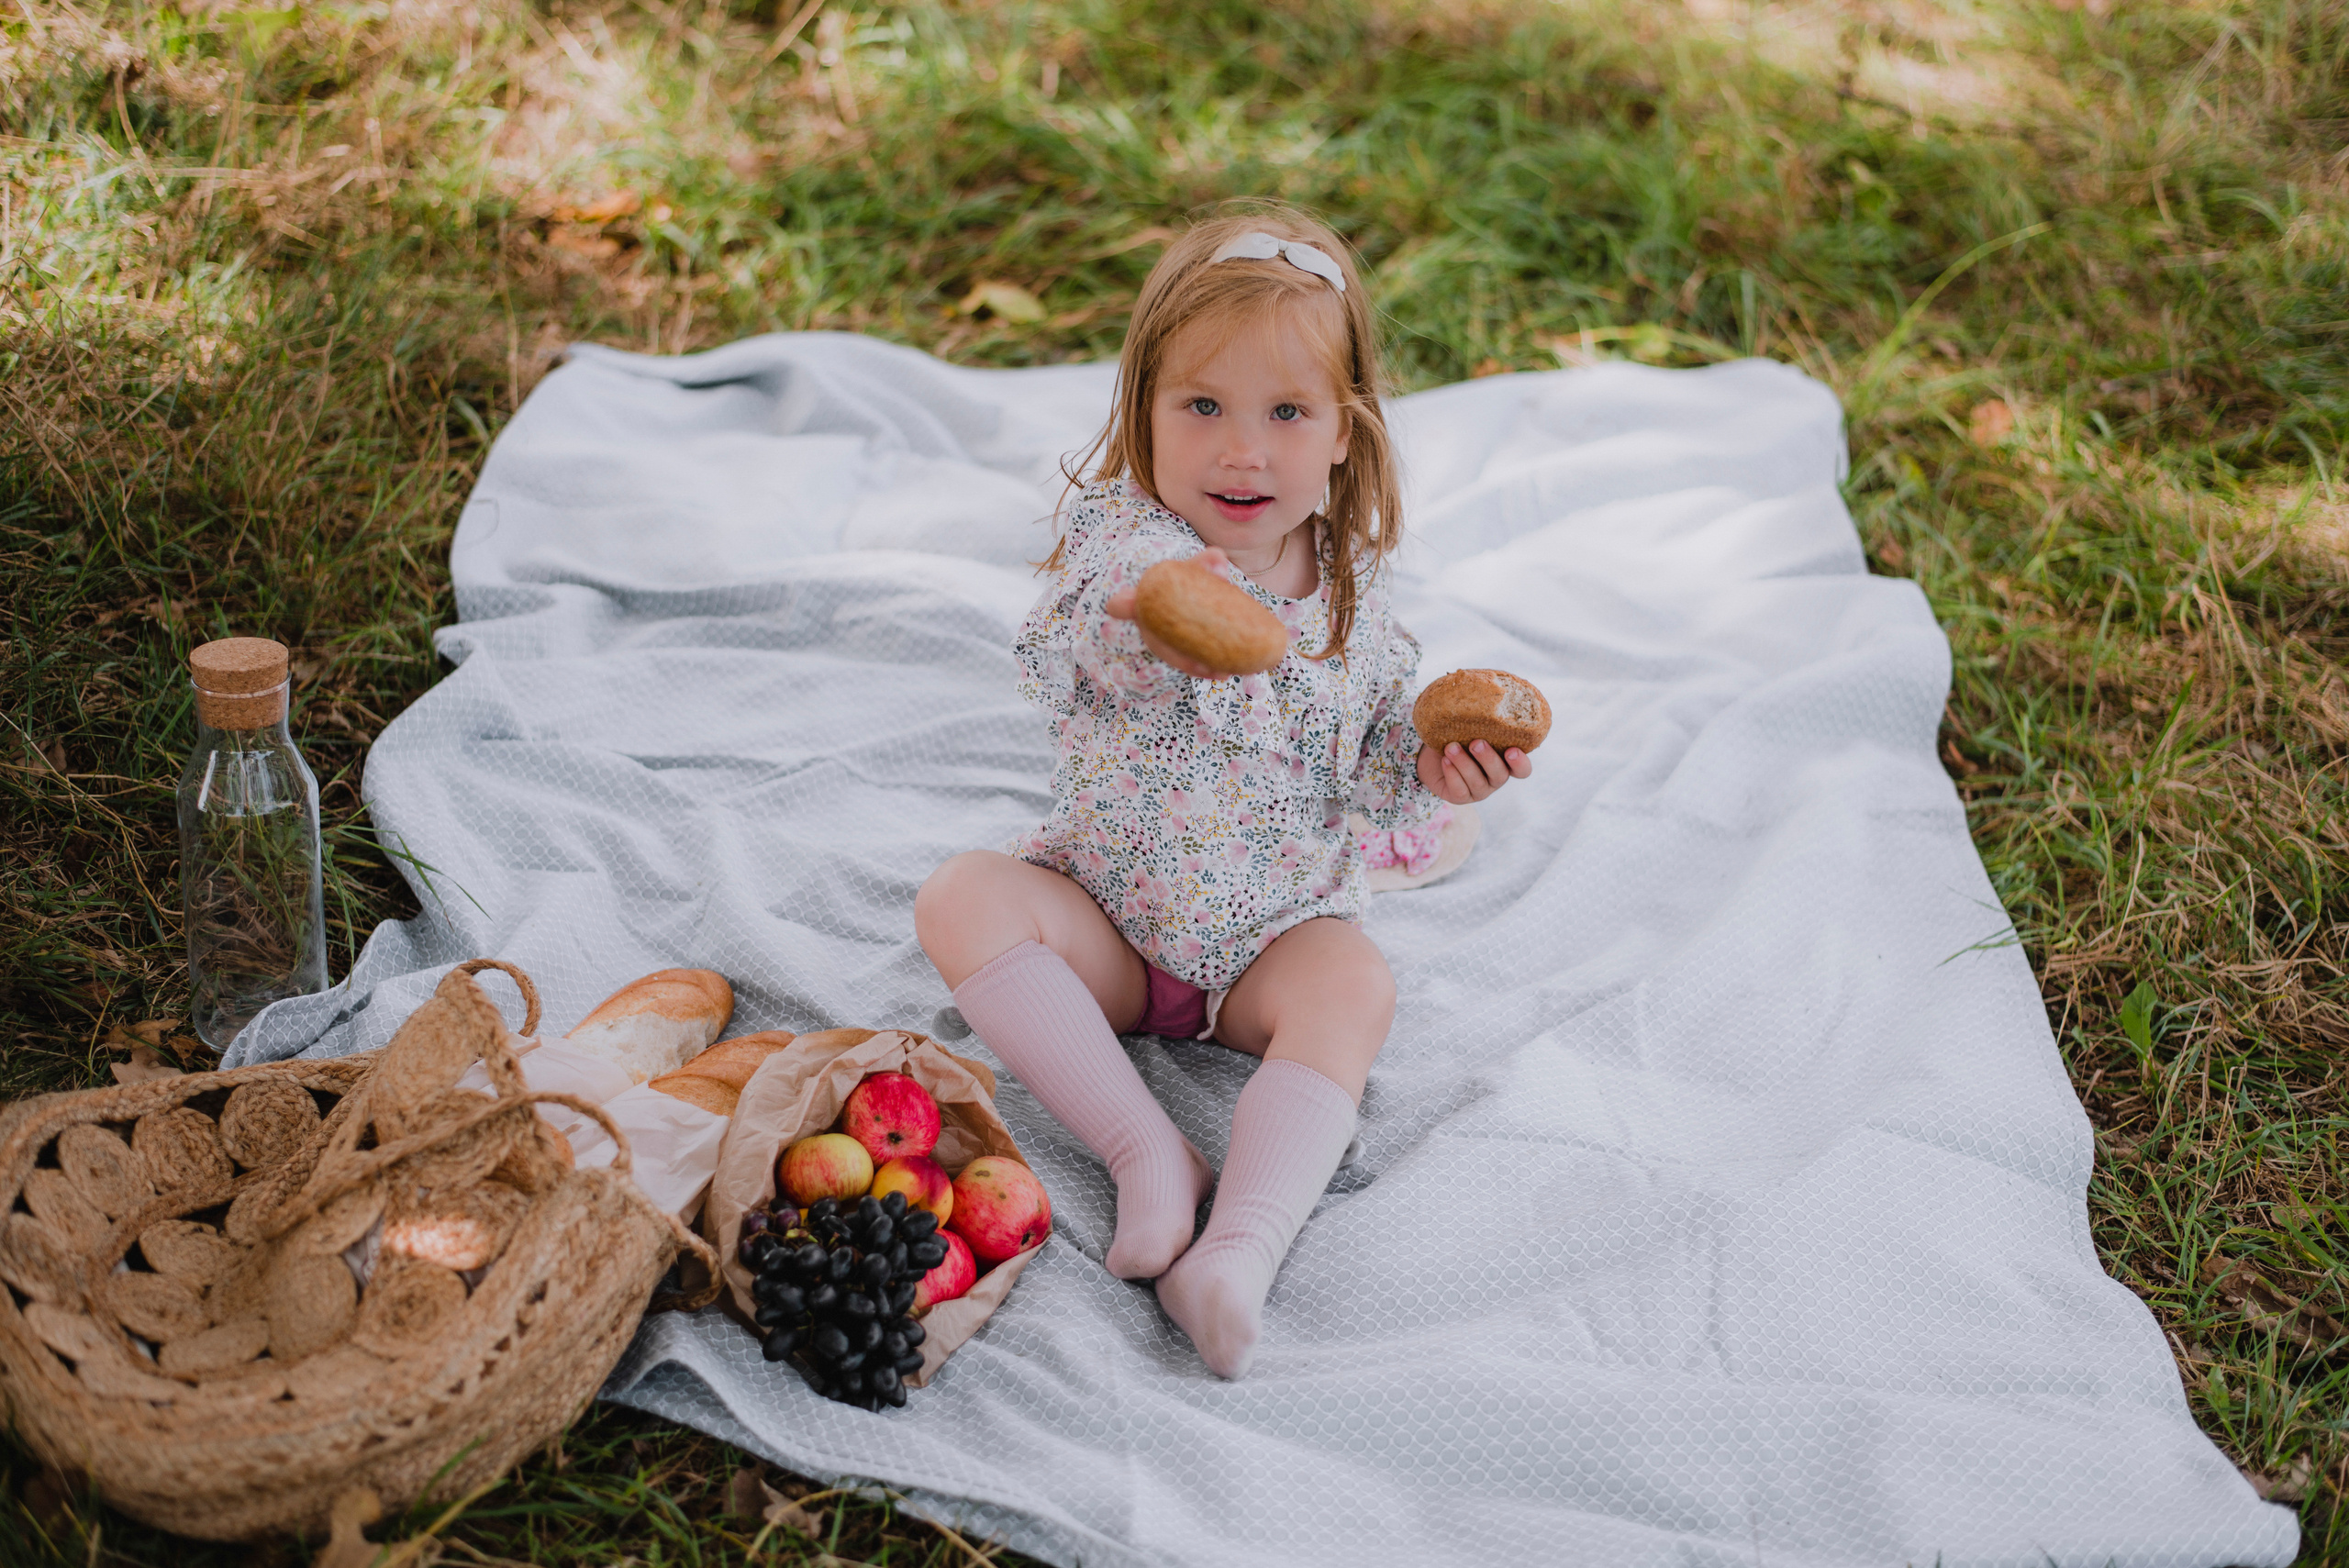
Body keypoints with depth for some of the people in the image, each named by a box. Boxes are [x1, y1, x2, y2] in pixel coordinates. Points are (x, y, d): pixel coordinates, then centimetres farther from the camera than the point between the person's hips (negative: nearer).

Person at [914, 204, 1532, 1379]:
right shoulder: (1121, 535, -15)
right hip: (1106, 906, -1)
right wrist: (1133, 632, -62)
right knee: (962, 901, -25)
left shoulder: (1350, 585, -2)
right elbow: (1050, 671, -39)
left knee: (1352, 988, -29)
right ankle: (1146, 1148, -30)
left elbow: (1369, 762, 9)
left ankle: (1241, 1248, -41)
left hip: (1276, 928, 1)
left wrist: (1433, 768, -14)